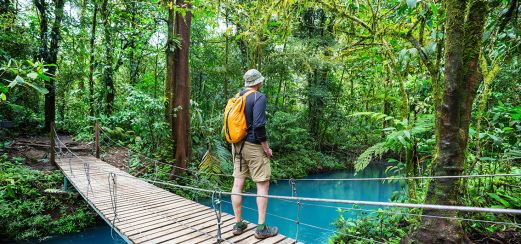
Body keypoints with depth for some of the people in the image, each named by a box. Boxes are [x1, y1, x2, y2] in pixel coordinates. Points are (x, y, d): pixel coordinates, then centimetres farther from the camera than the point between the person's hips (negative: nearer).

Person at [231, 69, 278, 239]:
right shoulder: (259, 97, -11)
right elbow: (258, 125, -21)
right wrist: (266, 147, -12)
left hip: (237, 146, 7)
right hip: (253, 146, -7)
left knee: (238, 184, 9)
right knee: (262, 185, 2)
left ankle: (238, 224, 19)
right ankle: (261, 228, 6)